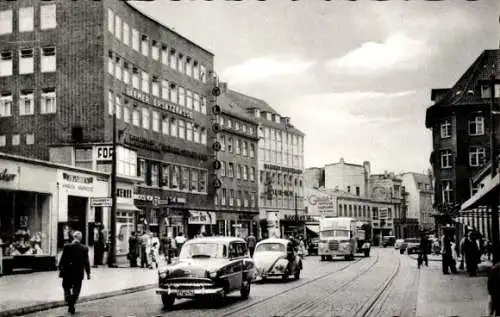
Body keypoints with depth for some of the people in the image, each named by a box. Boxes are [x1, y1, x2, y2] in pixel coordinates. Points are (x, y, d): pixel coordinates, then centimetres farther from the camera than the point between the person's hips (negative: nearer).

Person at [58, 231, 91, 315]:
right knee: (76, 290, 11)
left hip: (67, 272, 0)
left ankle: (69, 303, -4)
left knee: (67, 288, 14)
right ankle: (71, 305, 6)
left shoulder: (67, 247, -9)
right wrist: (88, 273, 3)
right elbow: (86, 261, -4)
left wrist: (60, 269, 7)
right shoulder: (84, 248, -7)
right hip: (79, 273, 0)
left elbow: (62, 260, -5)